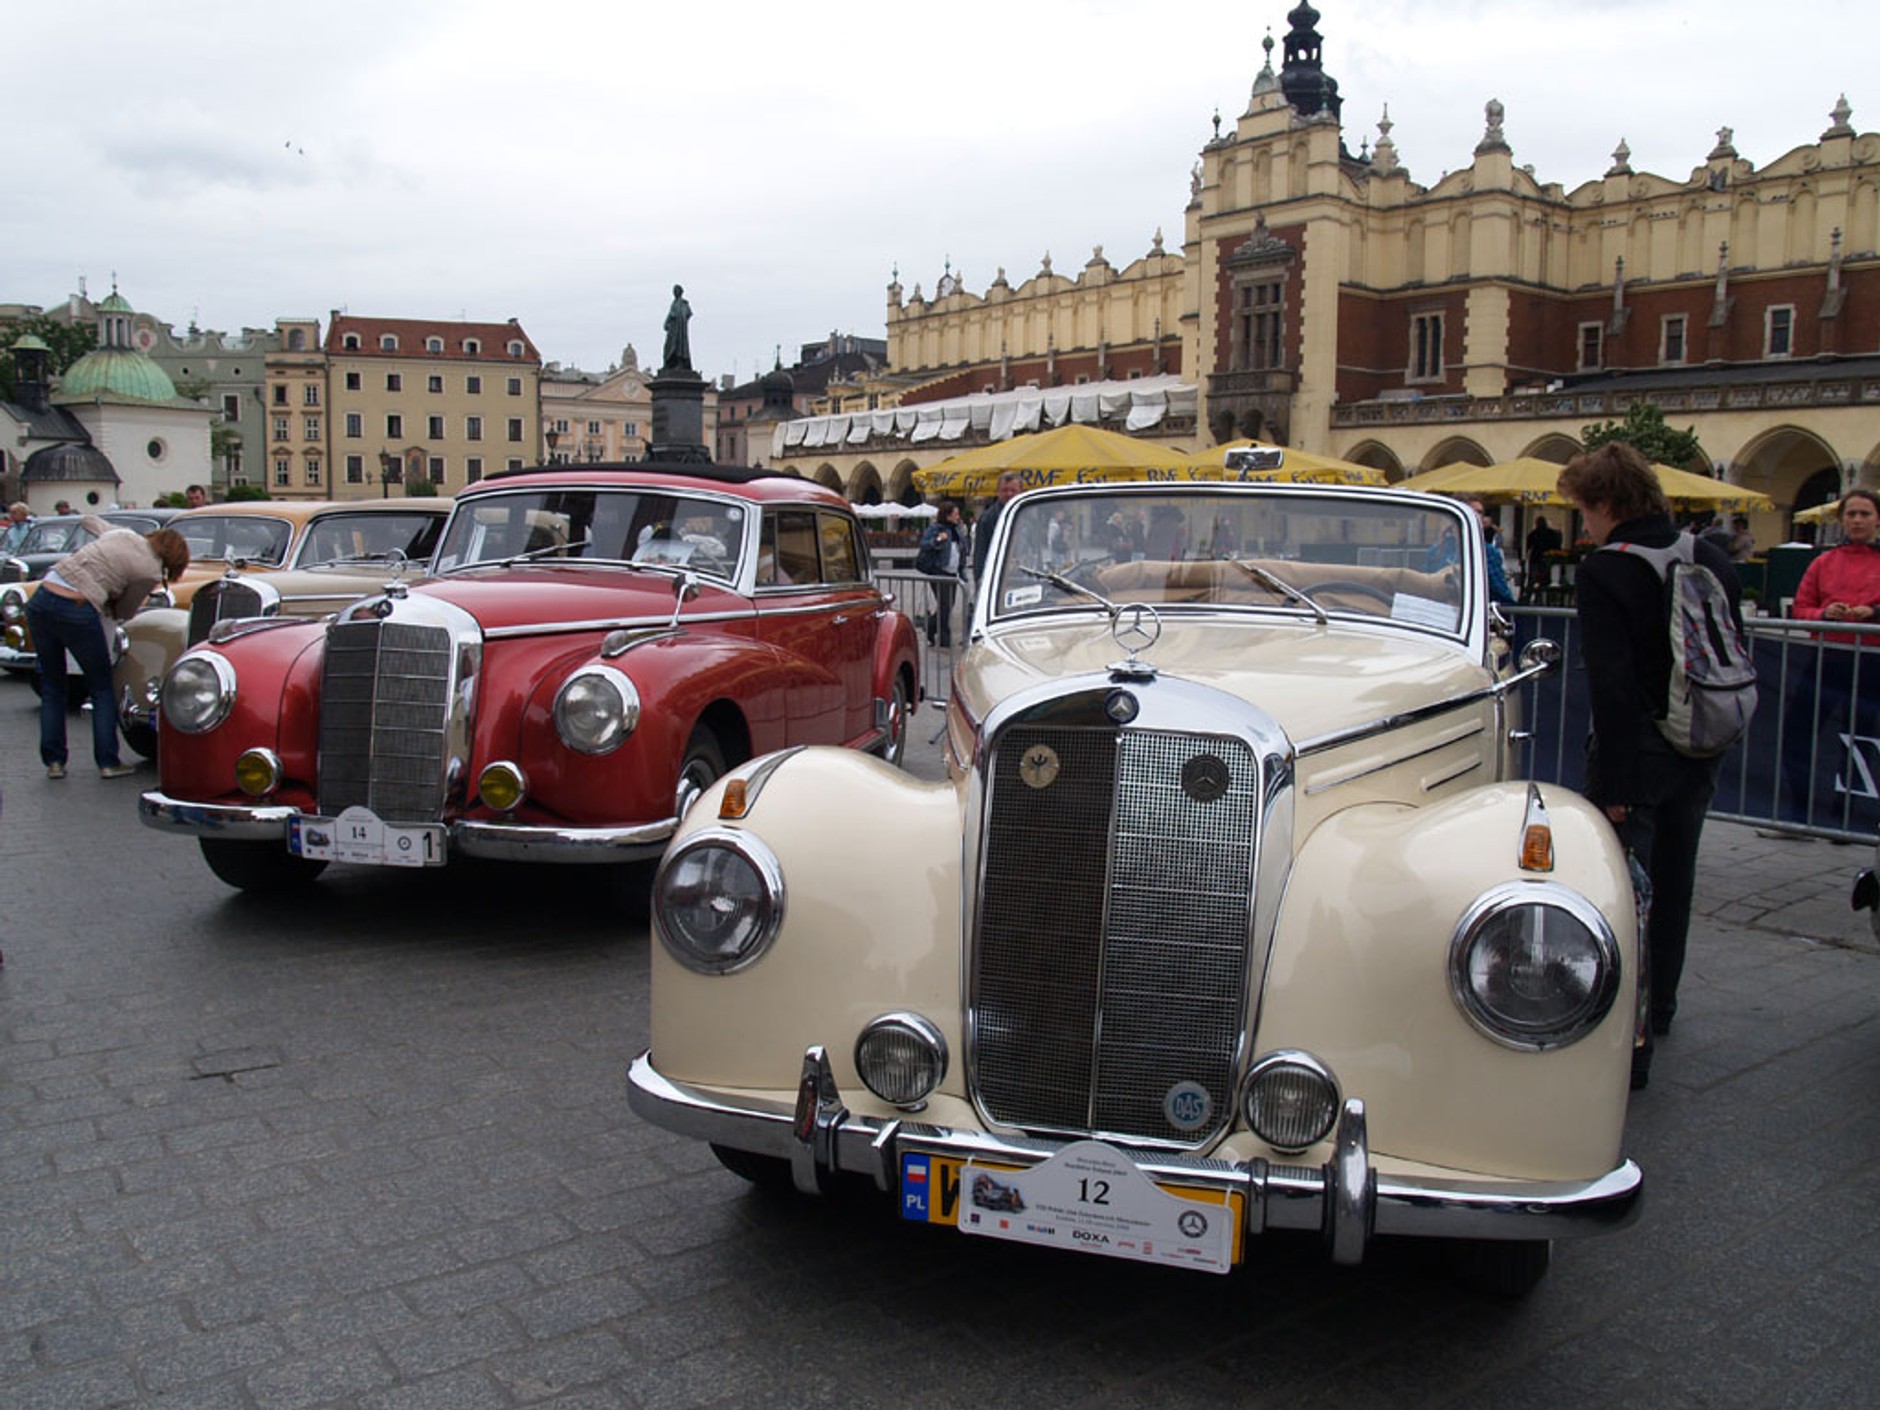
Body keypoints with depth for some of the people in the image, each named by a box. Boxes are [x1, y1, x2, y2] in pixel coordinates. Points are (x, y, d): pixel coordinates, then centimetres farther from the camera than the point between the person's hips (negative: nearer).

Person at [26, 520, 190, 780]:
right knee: (101, 688, 13)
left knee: (51, 686, 18)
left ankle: (53, 761, 19)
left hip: (39, 600, 6)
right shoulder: (150, 571, -1)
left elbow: (89, 519, 38)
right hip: (76, 611, -6)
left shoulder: (124, 534, 15)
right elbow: (121, 612, 10)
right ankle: (108, 762, 15)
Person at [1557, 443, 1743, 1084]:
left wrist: (1613, 783, -17)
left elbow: (1612, 686, -21)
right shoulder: (1714, 561, 4)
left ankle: (1628, 1044, -4)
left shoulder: (1603, 573, -17)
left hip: (1638, 756, -7)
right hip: (1700, 754, 7)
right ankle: (1658, 1005, 40)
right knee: (1672, 884, 22)